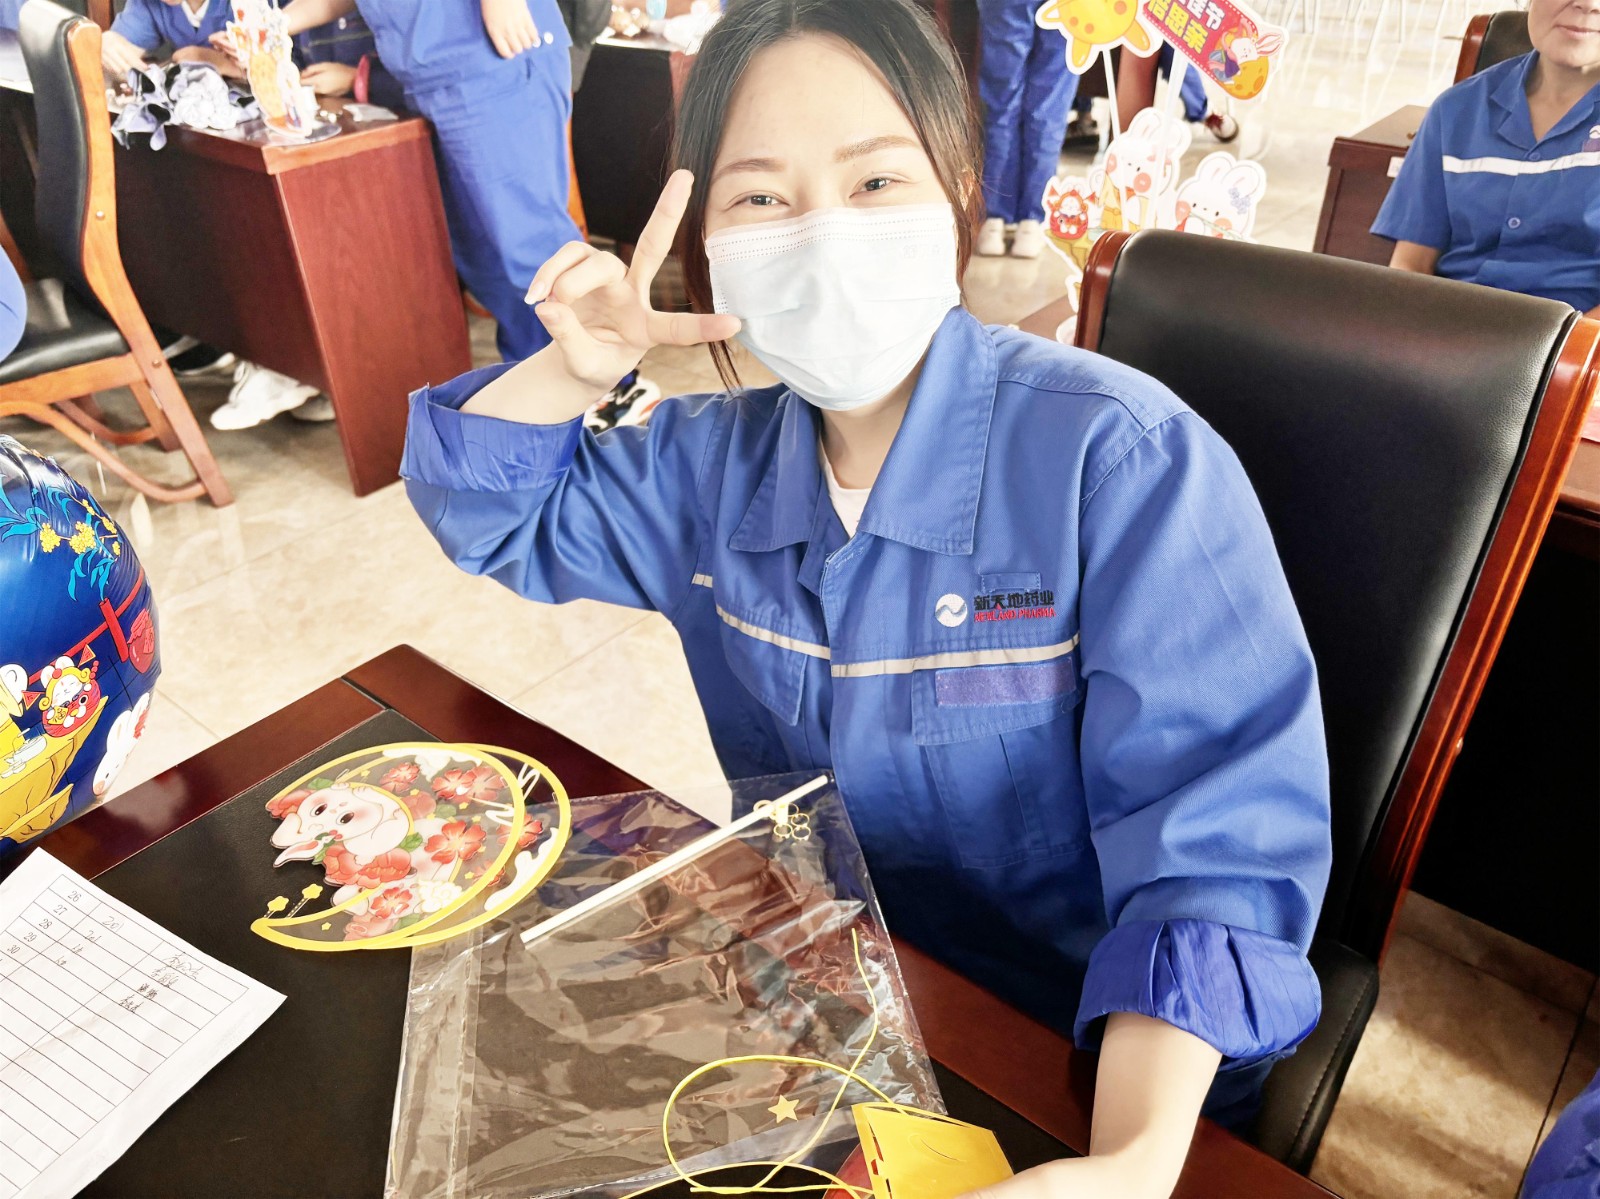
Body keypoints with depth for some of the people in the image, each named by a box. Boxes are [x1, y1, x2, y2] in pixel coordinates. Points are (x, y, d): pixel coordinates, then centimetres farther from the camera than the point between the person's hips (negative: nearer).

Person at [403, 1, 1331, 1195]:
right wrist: (572, 371, -9)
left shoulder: (1121, 457, -20)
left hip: (1092, 1048, -2)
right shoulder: (711, 466, -2)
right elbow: (489, 514, 11)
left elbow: (1213, 833, -23)